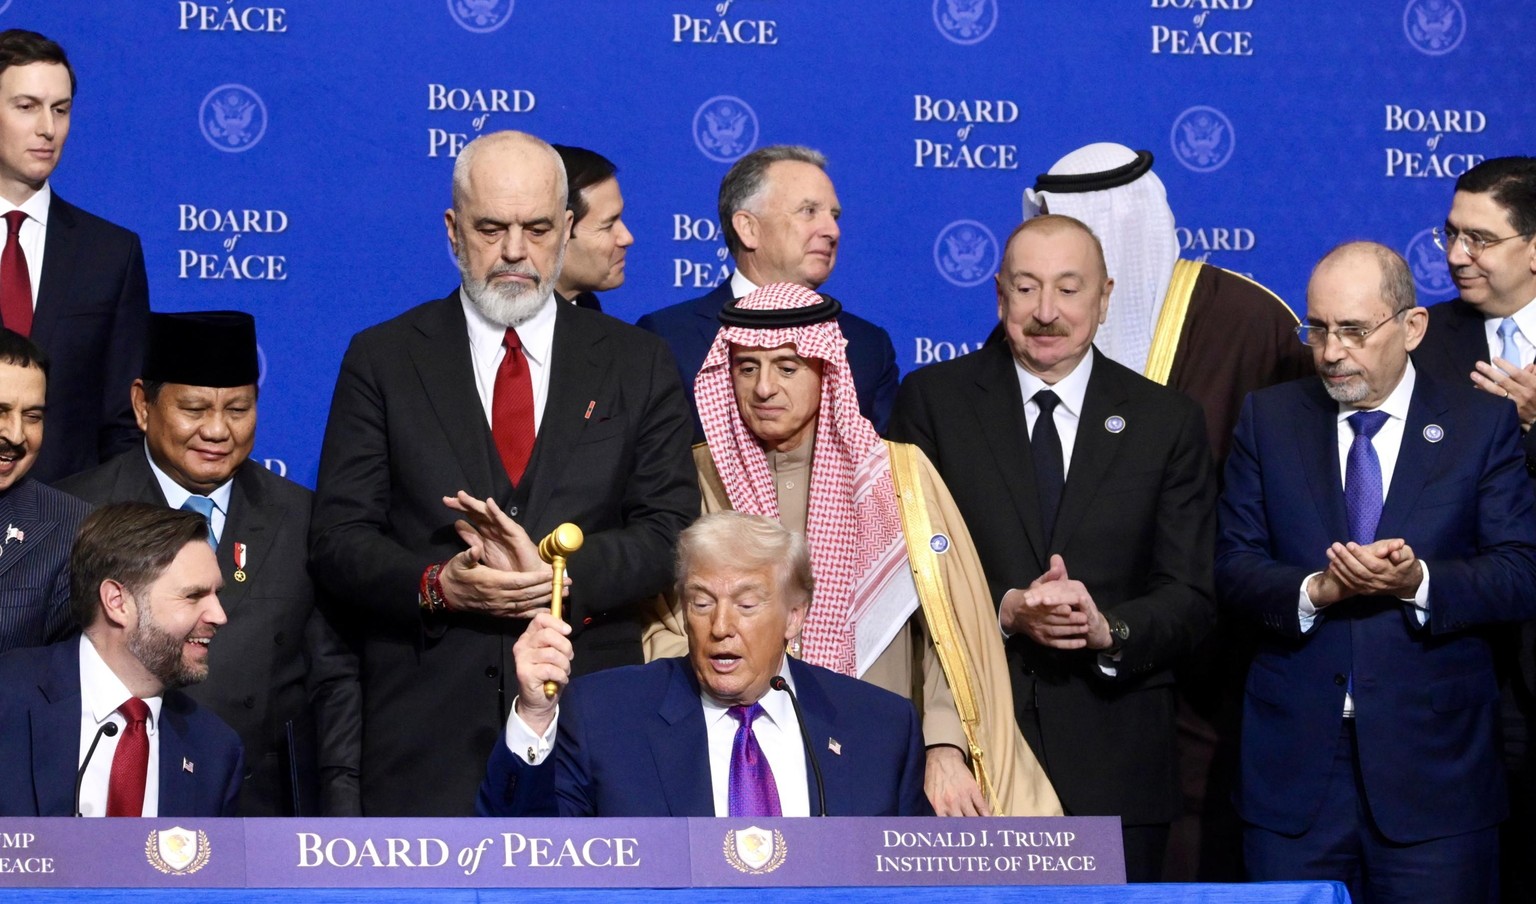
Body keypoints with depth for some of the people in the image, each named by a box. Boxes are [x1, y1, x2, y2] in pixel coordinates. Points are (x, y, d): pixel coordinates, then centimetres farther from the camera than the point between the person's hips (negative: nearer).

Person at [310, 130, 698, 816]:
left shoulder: (637, 365, 11)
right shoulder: (381, 359, 9)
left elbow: (672, 528, 6)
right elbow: (337, 537, 4)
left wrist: (572, 573, -13)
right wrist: (438, 584, -15)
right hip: (426, 722, 0)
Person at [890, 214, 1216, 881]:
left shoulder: (1168, 421, 7)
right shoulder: (932, 400, 5)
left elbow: (1192, 599, 4)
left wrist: (1108, 628, -16)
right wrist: (1003, 611, -17)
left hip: (1114, 763, 1)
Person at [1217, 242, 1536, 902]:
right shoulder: (1268, 419, 8)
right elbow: (1233, 566, 2)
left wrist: (1419, 581, -21)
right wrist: (1316, 591, -17)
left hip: (1434, 768, -1)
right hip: (1293, 765, 1)